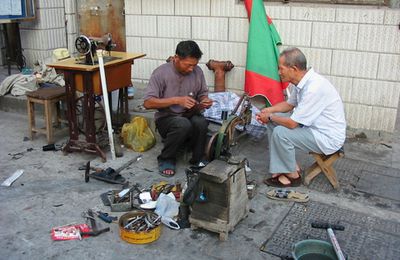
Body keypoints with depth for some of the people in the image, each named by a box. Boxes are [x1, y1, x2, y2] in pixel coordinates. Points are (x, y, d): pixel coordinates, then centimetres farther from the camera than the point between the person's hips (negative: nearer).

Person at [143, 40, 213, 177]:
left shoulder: (197, 71, -2)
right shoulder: (161, 73, -14)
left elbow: (203, 94, 12)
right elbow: (148, 103, -18)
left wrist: (205, 101, -13)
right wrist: (177, 100, -27)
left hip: (190, 115, 3)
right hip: (166, 118, -3)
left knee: (201, 123, -31)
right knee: (183, 124, -36)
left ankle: (197, 160, -7)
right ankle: (166, 159, -11)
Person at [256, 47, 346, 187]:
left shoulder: (314, 88, -30)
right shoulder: (301, 81, -2)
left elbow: (292, 123, -27)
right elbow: (289, 104, 17)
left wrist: (270, 117, -10)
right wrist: (268, 110, 0)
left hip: (328, 138, -9)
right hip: (313, 126, 9)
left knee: (280, 132, -23)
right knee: (273, 122, 5)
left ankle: (293, 175, -2)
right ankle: (288, 165, 11)